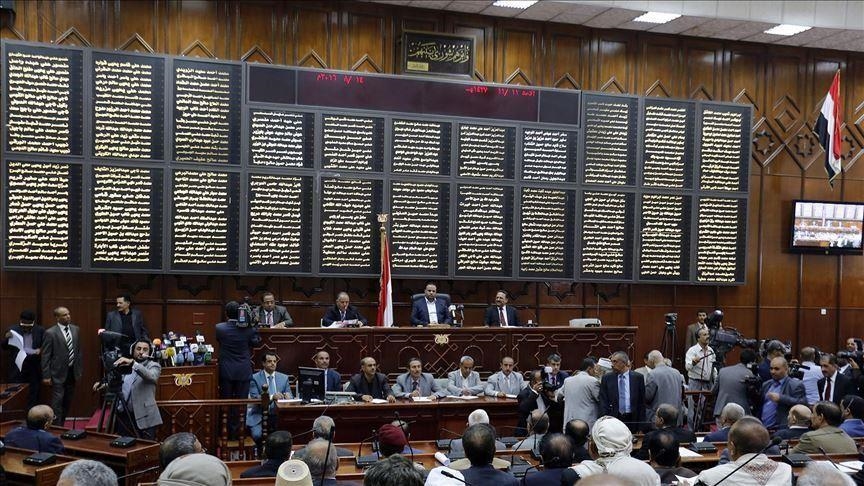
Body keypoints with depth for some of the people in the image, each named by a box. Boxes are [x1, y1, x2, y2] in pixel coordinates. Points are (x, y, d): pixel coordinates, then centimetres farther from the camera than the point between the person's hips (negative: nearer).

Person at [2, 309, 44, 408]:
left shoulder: (40, 330, 0)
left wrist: (41, 349, -16)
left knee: (34, 395, 6)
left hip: (34, 367, 0)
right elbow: (5, 347, 4)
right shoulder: (13, 330, 0)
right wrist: (6, 338, -16)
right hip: (17, 366, 0)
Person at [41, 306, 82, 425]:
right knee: (57, 401, -6)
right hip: (58, 373, -5)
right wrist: (46, 376, -12)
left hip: (72, 372, 6)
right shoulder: (50, 333, -11)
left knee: (68, 402, 12)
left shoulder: (75, 329, 6)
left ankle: (62, 423, 24)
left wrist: (80, 369, 10)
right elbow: (45, 356, -10)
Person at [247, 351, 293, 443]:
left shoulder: (284, 378, 12)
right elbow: (254, 397, -10)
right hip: (260, 416, -2)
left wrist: (288, 397, -17)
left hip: (279, 415, 2)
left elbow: (290, 397, 9)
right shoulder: (255, 378, 2)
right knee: (257, 435, -29)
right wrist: (272, 397, -26)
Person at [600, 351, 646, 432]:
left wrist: (641, 427, -1)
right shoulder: (607, 378, 4)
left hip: (632, 420, 0)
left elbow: (642, 402, 4)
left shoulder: (637, 377, 3)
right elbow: (603, 403, 3)